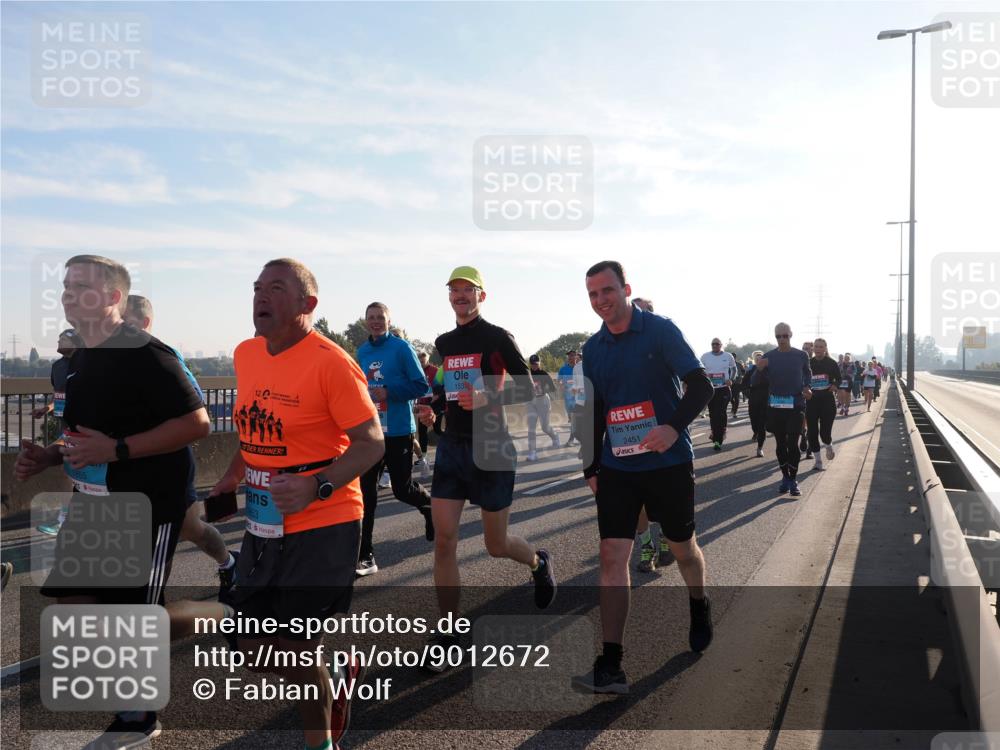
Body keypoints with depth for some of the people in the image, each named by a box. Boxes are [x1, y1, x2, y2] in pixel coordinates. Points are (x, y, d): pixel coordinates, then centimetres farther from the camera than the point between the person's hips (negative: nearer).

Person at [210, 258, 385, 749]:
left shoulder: (330, 362, -18)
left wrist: (316, 488, -30)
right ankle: (339, 675, 39)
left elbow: (371, 442, -18)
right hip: (264, 525, 7)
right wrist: (234, 474, 9)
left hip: (322, 528, -7)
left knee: (292, 654, 2)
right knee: (255, 650, 11)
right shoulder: (245, 355, 4)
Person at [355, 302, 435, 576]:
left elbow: (421, 386, -10)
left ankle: (430, 506, 41)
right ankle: (365, 555, 6)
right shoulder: (362, 351, 8)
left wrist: (389, 392, -20)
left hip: (398, 430, -5)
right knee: (365, 491, 0)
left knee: (402, 489, 5)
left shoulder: (401, 347, -8)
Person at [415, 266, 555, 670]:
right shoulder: (443, 342, 11)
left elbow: (527, 387, -7)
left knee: (496, 544, 6)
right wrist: (432, 407, 5)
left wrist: (486, 398, -22)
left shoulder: (497, 337, -6)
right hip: (452, 445, 5)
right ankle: (447, 633, 7)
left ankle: (539, 563, 41)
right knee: (444, 539, -4)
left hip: (491, 447, -5)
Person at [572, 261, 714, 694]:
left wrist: (675, 427, -28)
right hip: (616, 468, 3)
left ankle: (700, 609, 47)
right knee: (612, 556, -6)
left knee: (682, 548, 15)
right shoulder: (593, 348, 7)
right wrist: (591, 468, 11)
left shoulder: (660, 331, -7)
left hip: (668, 463, -3)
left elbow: (701, 387, -11)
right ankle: (610, 667, -4)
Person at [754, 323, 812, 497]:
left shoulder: (801, 355, 0)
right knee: (780, 443, 9)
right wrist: (759, 368, -20)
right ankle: (785, 477, 21)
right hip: (775, 405, 2)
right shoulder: (769, 356, 0)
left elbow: (807, 374, 17)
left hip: (795, 404, -2)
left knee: (792, 443, -7)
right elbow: (756, 381, 1)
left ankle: (793, 480, 3)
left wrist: (807, 387, -3)